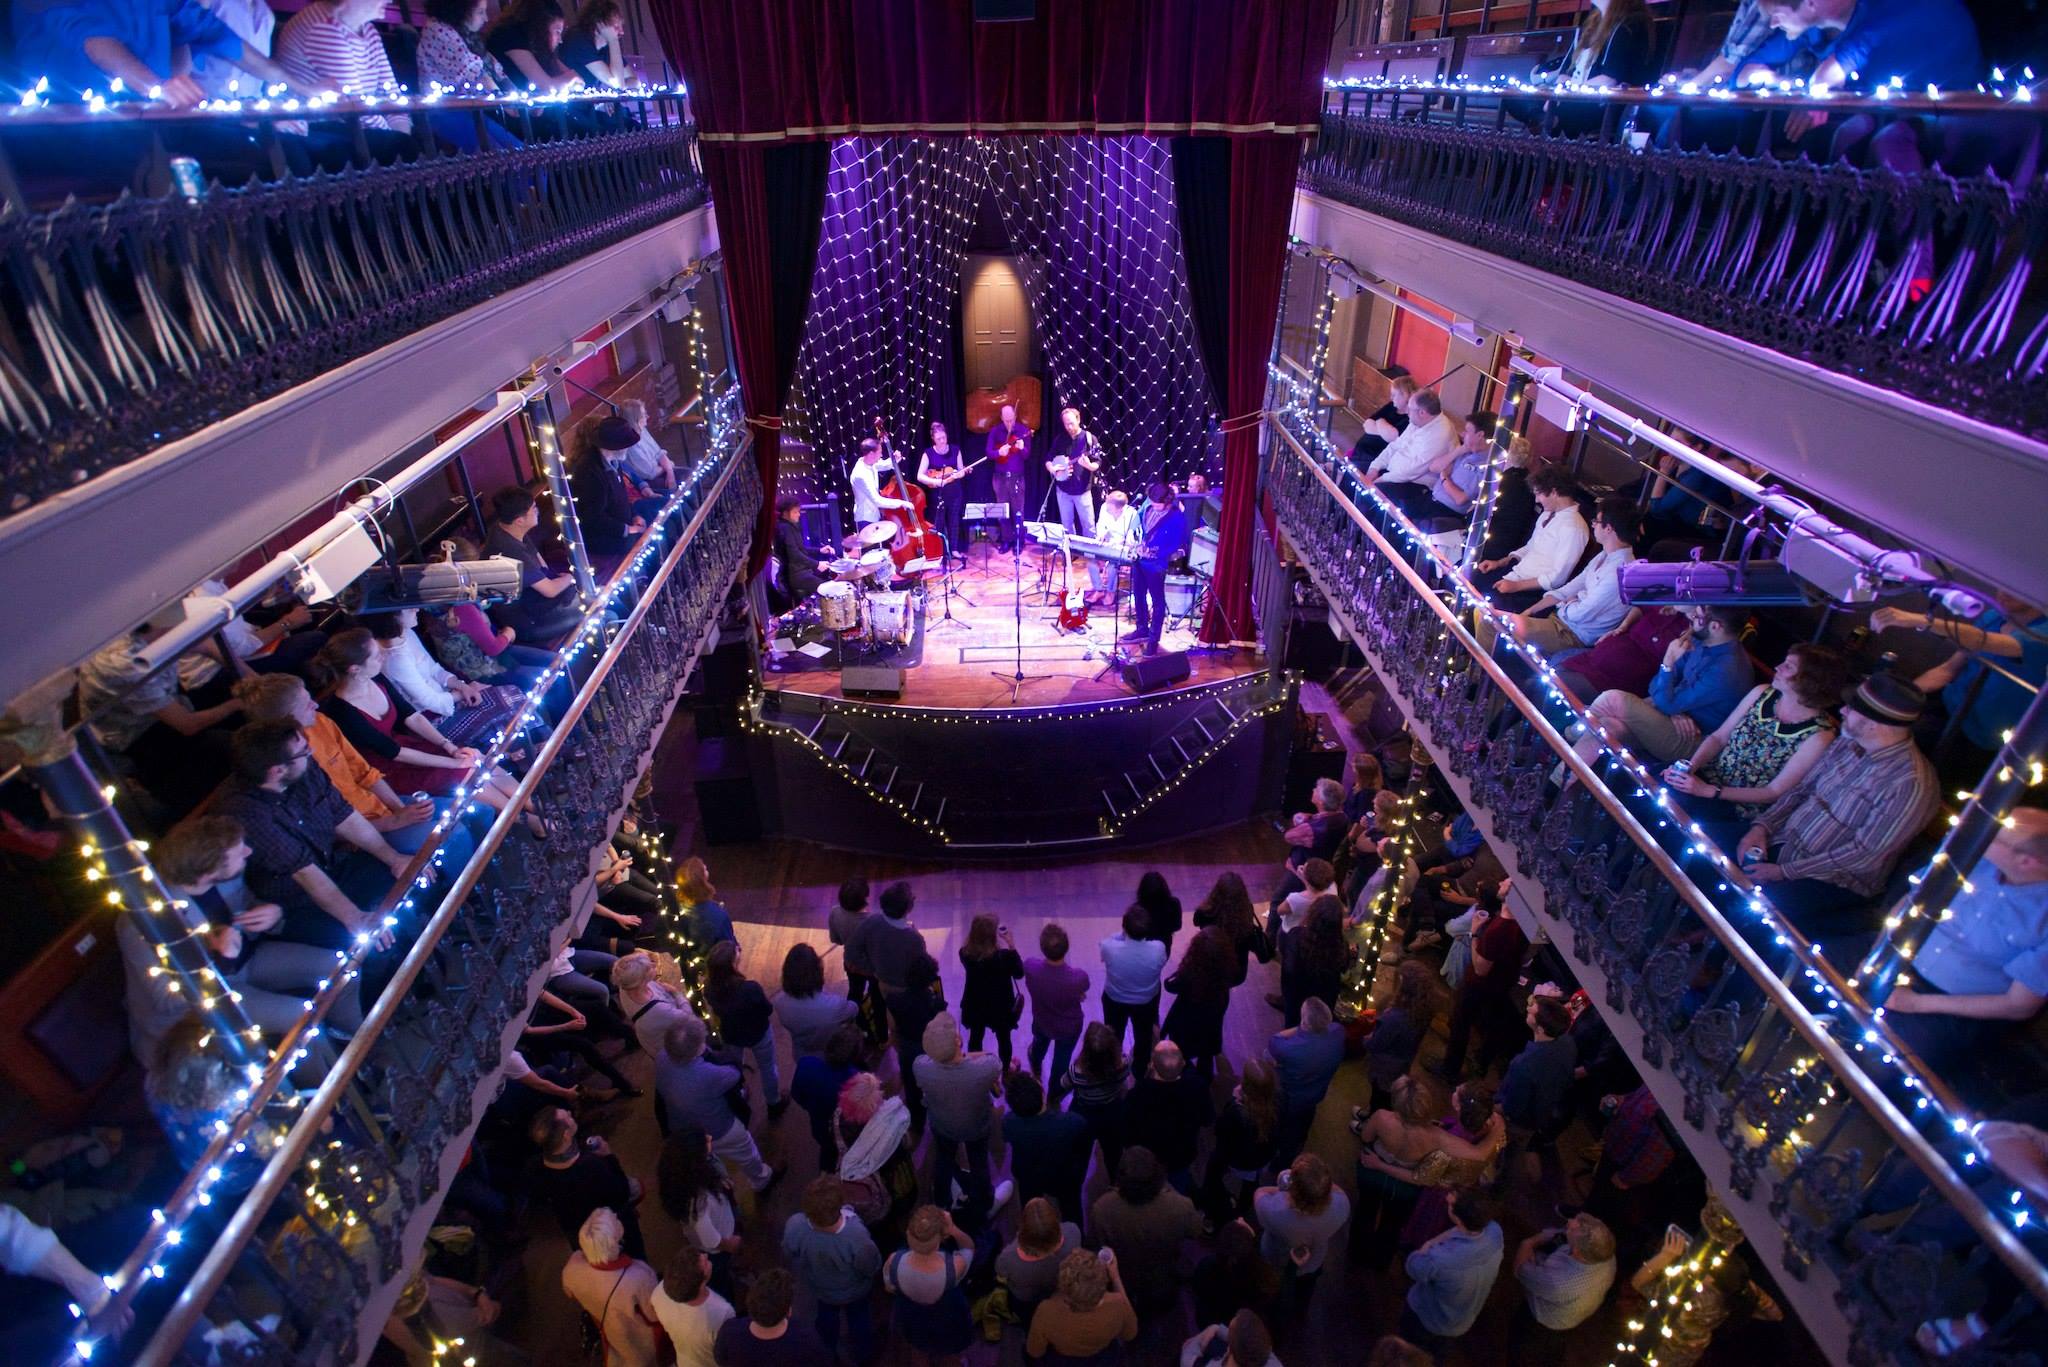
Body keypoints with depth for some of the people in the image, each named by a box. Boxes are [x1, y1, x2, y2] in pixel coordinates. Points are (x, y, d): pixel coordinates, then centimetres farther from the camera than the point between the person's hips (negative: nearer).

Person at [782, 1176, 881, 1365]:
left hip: (819, 1286, 2)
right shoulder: (856, 1236, -48)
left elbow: (790, 1258, -17)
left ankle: (827, 1353, 62)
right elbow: (873, 1267, -24)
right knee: (858, 1316, 34)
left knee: (826, 1315, 36)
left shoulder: (794, 1227, -41)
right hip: (854, 1290, -1)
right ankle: (863, 1354, 60)